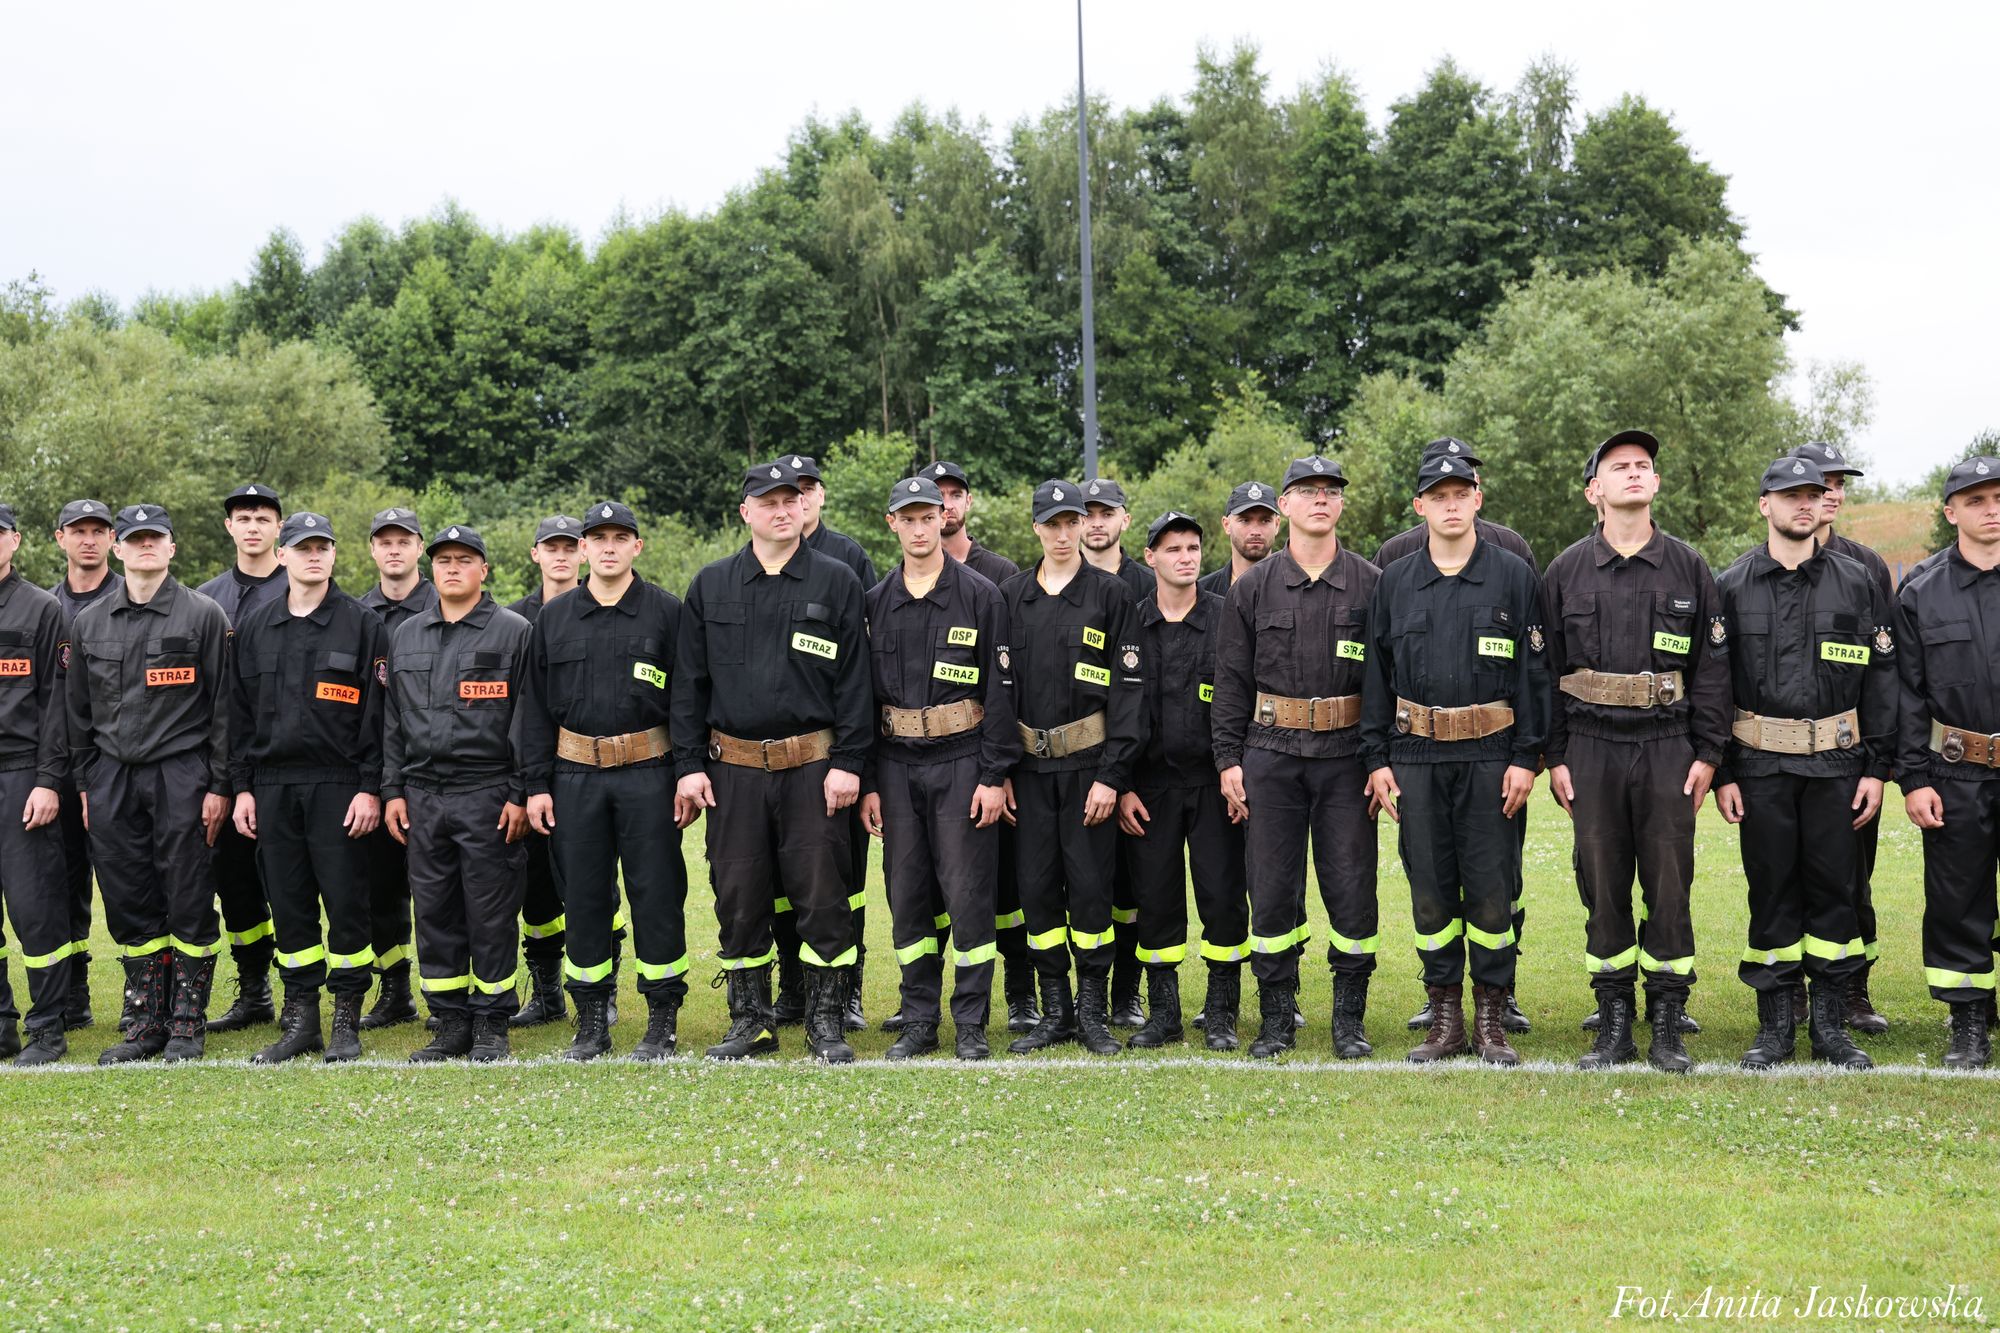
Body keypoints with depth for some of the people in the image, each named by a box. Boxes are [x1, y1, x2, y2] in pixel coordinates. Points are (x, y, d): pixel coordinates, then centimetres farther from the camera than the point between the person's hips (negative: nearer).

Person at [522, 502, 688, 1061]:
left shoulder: (667, 611, 2)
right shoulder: (554, 618, 9)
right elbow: (537, 708, 10)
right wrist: (538, 784, 4)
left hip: (648, 775, -2)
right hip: (576, 777, 3)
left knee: (657, 894, 0)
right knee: (585, 898, 7)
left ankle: (663, 1020, 10)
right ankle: (592, 1020, 17)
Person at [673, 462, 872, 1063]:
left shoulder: (837, 581, 3)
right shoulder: (710, 585, 8)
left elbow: (854, 681, 0)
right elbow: (689, 682, 9)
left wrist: (847, 763, -7)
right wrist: (688, 765, 1)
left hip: (813, 767, -2)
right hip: (733, 770, 2)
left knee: (821, 895, 0)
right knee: (738, 899, 7)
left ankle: (827, 1023, 12)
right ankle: (750, 1021, 20)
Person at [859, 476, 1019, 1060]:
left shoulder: (981, 596, -1)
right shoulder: (875, 603, 8)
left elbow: (1000, 691, -4)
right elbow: (861, 697, 9)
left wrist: (995, 775, -9)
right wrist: (867, 782, 4)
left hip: (962, 763, -3)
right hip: (897, 767, 3)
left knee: (967, 894, -2)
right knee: (908, 896, 7)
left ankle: (970, 1023, 9)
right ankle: (919, 1021, 17)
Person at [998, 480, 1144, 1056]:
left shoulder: (1111, 594, -1)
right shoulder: (1011, 596, 8)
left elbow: (1128, 688, -5)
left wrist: (1112, 775, -11)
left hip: (1089, 765, -3)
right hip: (1030, 769, 3)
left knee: (1090, 885, -1)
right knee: (1037, 887, 5)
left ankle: (1094, 1013, 11)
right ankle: (1055, 1013, 16)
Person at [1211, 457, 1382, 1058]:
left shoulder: (1372, 585, 4)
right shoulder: (1251, 589, 6)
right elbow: (1232, 680, 7)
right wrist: (1229, 759, 1)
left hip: (1347, 755, -1)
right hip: (1271, 755, 1)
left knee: (1351, 886, 1)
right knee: (1272, 889, 4)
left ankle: (1349, 1019, 14)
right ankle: (1276, 1019, 15)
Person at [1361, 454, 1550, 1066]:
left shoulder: (1515, 576, 2)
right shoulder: (1394, 583, 8)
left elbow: (1535, 672, 0)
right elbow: (1377, 676, 10)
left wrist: (1526, 758, -6)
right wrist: (1377, 759, 4)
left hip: (1491, 758, -2)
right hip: (1415, 758, 2)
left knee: (1491, 891, 0)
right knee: (1430, 891, 6)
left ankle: (1492, 1020, 12)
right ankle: (1445, 1018, 16)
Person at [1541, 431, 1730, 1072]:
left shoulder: (1688, 568, 5)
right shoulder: (1565, 572, 5)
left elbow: (1712, 666, 5)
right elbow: (1547, 669, 6)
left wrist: (1707, 754, -1)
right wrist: (1554, 757, 2)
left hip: (1668, 749, 0)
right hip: (1592, 751, 1)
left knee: (1669, 886, 2)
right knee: (1603, 887, 5)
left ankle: (1667, 1029, 12)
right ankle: (1614, 1025, 15)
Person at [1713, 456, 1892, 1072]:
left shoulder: (1857, 583, 4)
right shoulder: (1731, 588, 2)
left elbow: (1881, 680, 5)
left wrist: (1876, 768, 0)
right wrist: (1721, 773, -3)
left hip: (1835, 764, 1)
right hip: (1761, 766, -1)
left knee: (1834, 886, 5)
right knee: (1771, 888, 5)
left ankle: (1832, 1025, 15)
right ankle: (1774, 1025, 14)